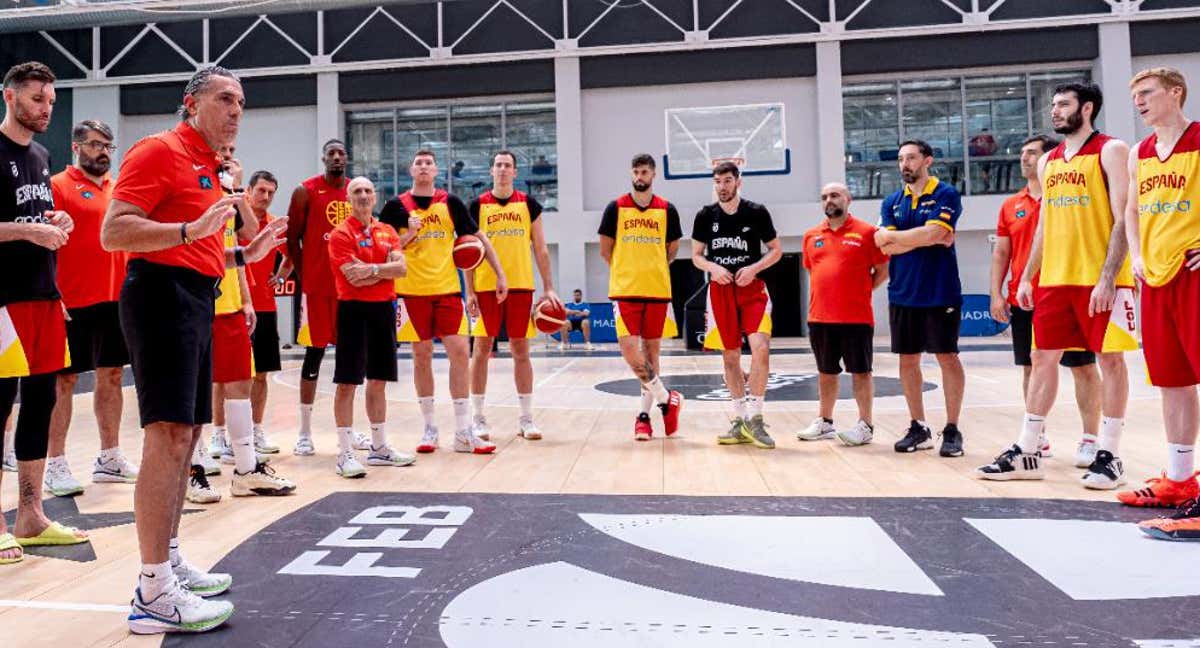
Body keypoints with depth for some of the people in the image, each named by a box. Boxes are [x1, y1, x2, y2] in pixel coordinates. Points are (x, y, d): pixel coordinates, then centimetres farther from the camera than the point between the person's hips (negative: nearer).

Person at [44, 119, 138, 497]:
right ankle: (55, 465, 10)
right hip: (73, 303, -6)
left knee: (111, 377, 11)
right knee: (65, 380, 2)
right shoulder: (58, 186, -4)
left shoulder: (118, 191, 14)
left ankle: (109, 459, 21)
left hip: (115, 300, 6)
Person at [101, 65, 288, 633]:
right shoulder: (160, 150, -6)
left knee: (186, 435, 12)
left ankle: (169, 560, 24)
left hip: (196, 302, 10)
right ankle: (153, 592, -8)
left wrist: (245, 254, 16)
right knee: (168, 435, -13)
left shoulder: (210, 168, 21)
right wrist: (191, 229, -26)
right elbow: (114, 232, -16)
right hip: (163, 294, -10)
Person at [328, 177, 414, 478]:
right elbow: (355, 278, -16)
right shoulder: (341, 233, -5)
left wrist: (373, 268, -15)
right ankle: (345, 453, 1)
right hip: (354, 310, -6)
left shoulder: (387, 231, 12)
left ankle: (379, 447, 23)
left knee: (378, 381, 13)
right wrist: (386, 269, -6)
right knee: (347, 382, -4)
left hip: (383, 309, 6)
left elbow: (401, 268, -1)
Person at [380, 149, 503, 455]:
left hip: (448, 289, 1)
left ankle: (463, 432, 1)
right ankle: (429, 429, 16)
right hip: (413, 291, -1)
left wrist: (500, 275, 5)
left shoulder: (450, 203, 5)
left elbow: (479, 239, 10)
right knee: (422, 356, 4)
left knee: (459, 353, -6)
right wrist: (409, 235, -13)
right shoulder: (396, 206, 2)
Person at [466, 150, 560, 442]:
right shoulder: (478, 205, 4)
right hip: (486, 287, -1)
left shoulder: (528, 204, 6)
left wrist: (548, 288, 1)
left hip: (521, 286, 1)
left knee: (521, 350, 5)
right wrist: (469, 291, -3)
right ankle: (478, 418, 11)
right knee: (481, 349, 2)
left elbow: (540, 250, 7)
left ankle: (526, 418, 12)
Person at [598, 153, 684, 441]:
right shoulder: (616, 208, 1)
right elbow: (605, 249, 7)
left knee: (651, 350, 5)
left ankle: (644, 413, 14)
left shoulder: (667, 210, 4)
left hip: (657, 290, 1)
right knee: (629, 348, -12)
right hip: (625, 290, -1)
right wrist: (627, 271, 11)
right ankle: (667, 399, 4)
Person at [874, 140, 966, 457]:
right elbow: (886, 247, -2)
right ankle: (918, 428, 19)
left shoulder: (945, 195, -4)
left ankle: (952, 430, 10)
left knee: (947, 357, 1)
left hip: (940, 293, -5)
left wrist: (892, 235, -7)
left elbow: (932, 233, -19)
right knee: (907, 360, 8)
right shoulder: (891, 202, 10)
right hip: (902, 294, 5)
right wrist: (924, 238, -11)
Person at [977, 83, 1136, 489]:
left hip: (1100, 279, -6)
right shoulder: (1048, 162, 15)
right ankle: (1026, 453, 12)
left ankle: (1108, 456, 9)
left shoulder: (1110, 151, -4)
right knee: (1042, 358, 6)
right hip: (1054, 279, 7)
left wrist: (1107, 278, -18)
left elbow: (1122, 220, -11)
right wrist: (1027, 278, 13)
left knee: (1110, 359, 1)